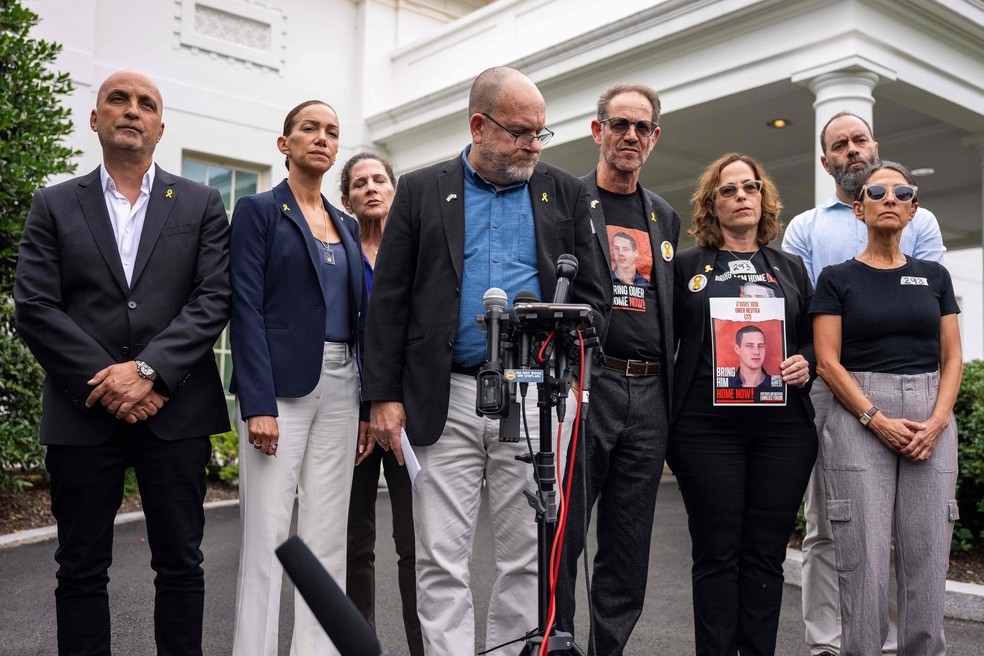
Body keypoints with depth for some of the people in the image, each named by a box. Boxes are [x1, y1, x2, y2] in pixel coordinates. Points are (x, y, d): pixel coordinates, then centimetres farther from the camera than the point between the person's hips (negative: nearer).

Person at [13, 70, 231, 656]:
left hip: (175, 410, 0)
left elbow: (214, 299, -3)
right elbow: (35, 306, -1)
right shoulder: (54, 206, 9)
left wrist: (147, 370, -14)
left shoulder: (201, 205, 8)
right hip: (84, 412, 1)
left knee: (181, 564, 7)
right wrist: (104, 382, -12)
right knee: (81, 570, 9)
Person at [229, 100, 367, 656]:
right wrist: (258, 404, -17)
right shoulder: (259, 211, 1)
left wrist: (366, 402, 9)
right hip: (282, 384, -5)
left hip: (341, 387, 6)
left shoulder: (347, 226, 17)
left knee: (328, 536, 7)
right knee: (268, 535, -4)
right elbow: (247, 308, -8)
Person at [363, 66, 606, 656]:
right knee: (442, 564, 3)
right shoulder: (421, 191, 6)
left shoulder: (565, 193, 10)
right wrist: (385, 396, -3)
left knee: (528, 560, 9)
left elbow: (590, 293, 10)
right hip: (444, 400, -1)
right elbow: (389, 302, 3)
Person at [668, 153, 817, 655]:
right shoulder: (687, 266, 8)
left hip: (783, 428, 3)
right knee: (717, 553, 1)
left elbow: (815, 338, 19)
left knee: (766, 553, 6)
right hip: (706, 426, -2)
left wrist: (806, 364, -4)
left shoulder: (790, 268, 17)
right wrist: (665, 420, -4)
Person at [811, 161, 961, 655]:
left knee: (926, 558, 2)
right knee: (864, 559, -4)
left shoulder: (934, 277, 13)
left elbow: (952, 358, 9)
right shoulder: (837, 279, 4)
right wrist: (878, 420, -13)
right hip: (858, 420, -3)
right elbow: (828, 362, -3)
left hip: (930, 420, 3)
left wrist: (937, 421, -7)